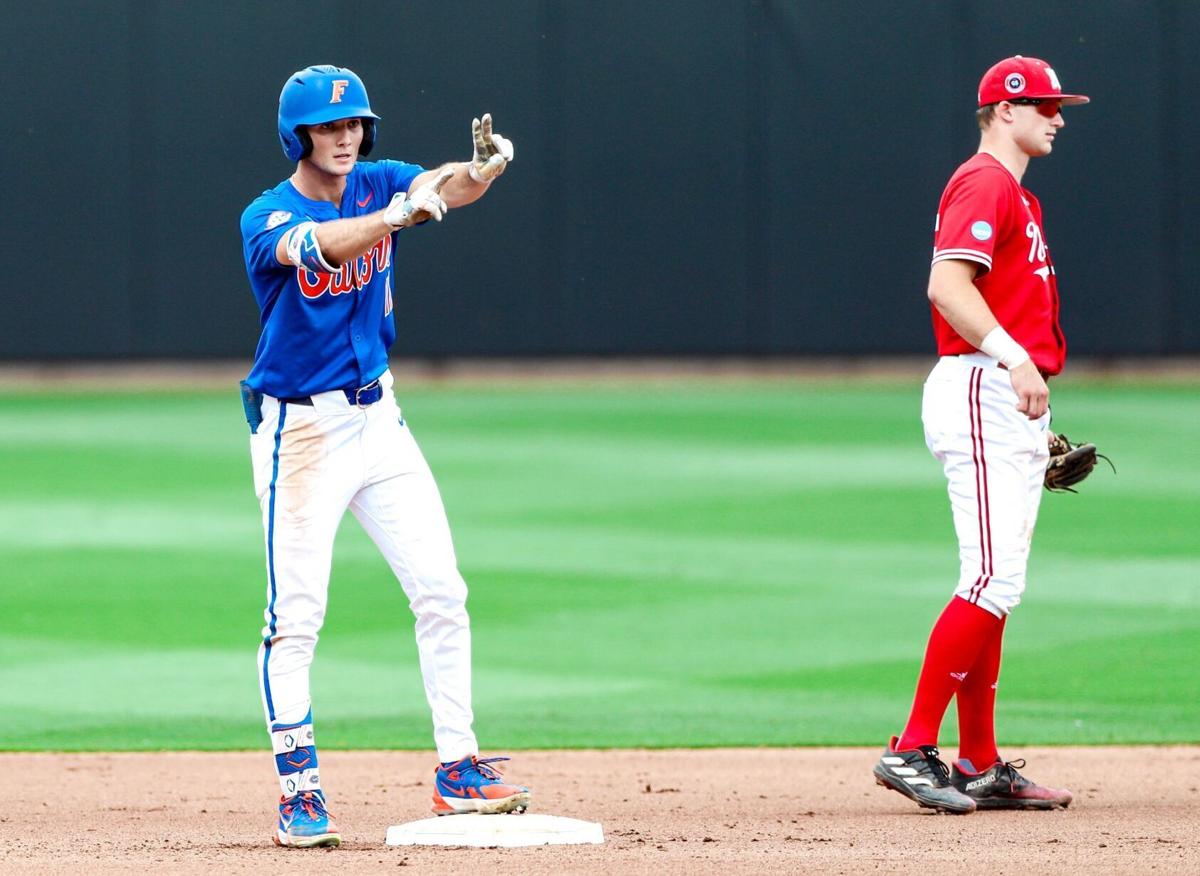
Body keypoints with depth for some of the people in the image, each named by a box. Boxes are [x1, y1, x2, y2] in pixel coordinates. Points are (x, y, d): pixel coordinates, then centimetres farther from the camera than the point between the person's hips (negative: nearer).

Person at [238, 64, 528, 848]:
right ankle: (298, 792, -4)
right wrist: (394, 217, -53)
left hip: (378, 420, 6)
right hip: (300, 431, -6)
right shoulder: (267, 217, -12)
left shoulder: (378, 186, 3)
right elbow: (314, 246, -34)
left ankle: (458, 769, 9)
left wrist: (487, 165, -40)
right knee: (296, 614, -7)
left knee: (442, 593, 2)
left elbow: (447, 188, -15)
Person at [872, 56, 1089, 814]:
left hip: (1014, 406, 11)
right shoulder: (984, 184, -9)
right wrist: (1013, 356, -35)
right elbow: (948, 284, -24)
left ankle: (980, 766, 11)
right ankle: (913, 750, -16)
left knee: (997, 586, 10)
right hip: (980, 391, -11)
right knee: (994, 582, -16)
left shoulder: (1016, 196, 23)